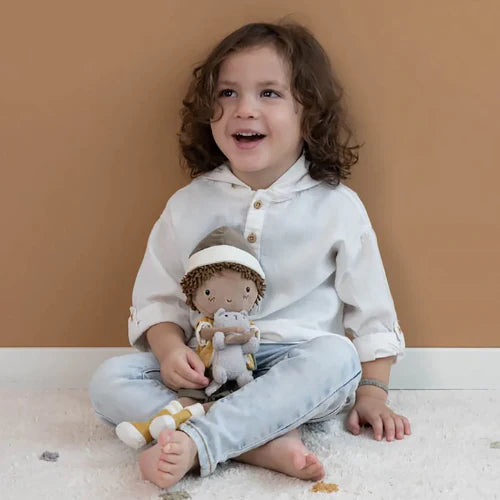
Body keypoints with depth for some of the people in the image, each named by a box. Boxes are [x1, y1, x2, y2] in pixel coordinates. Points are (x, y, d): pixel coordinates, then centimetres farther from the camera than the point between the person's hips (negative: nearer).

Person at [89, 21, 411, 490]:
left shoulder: (337, 207, 0)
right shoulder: (188, 206, 3)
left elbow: (370, 310, 6)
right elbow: (156, 298, 8)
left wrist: (372, 391, 0)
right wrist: (170, 348, -12)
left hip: (299, 376, -2)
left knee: (337, 358, -34)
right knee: (108, 380, -19)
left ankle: (194, 444, -37)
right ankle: (263, 442, -31)